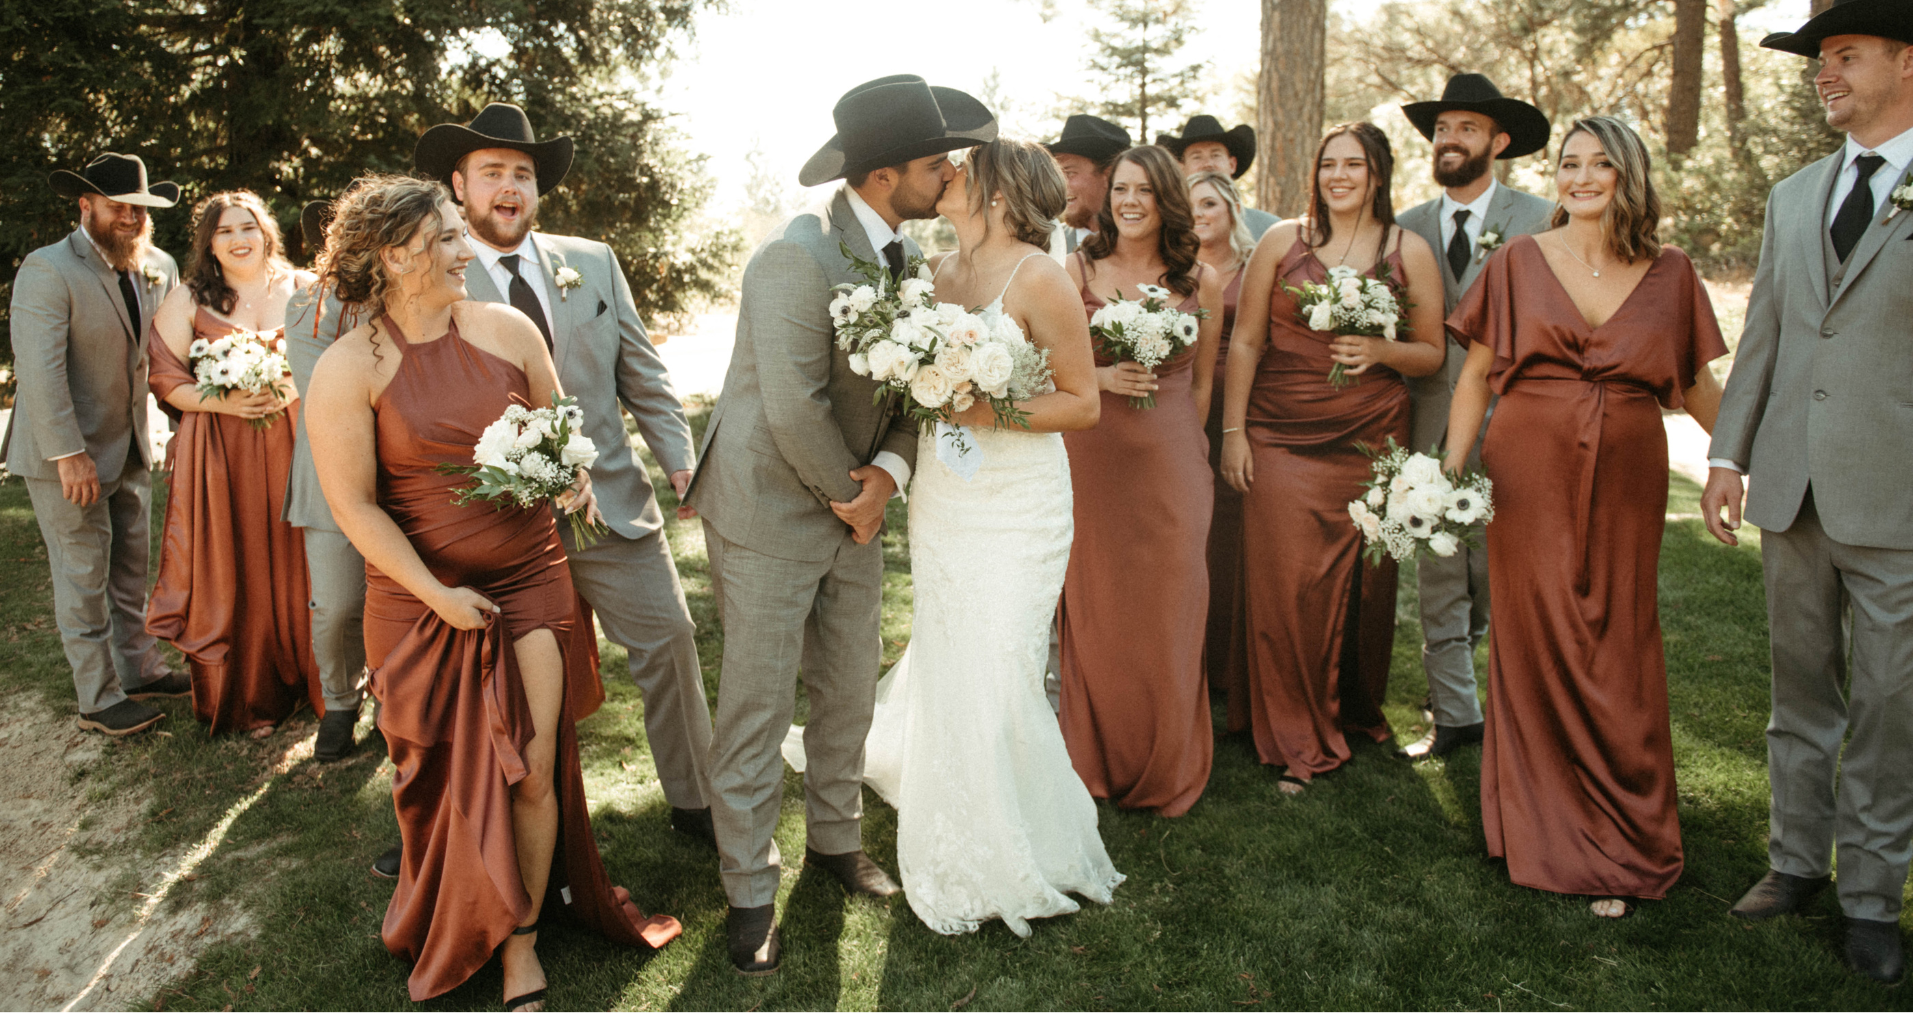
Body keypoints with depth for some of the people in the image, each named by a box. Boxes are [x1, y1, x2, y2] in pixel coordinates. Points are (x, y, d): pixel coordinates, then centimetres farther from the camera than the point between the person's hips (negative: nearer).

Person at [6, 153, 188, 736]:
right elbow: (40, 370, -21)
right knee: (83, 578, 2)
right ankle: (98, 700, 12)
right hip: (66, 456, -7)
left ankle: (141, 672, 31)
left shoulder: (158, 267, 5)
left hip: (130, 448, 7)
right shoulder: (47, 270, -16)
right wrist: (69, 455, -23)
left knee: (131, 570, 18)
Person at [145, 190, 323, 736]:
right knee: (236, 566, 4)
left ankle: (313, 680, 20)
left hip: (295, 442, 1)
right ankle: (251, 695, 18)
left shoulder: (302, 289, 7)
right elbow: (166, 379, 3)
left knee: (298, 560, 3)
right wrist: (222, 401, -15)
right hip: (221, 454, 0)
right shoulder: (187, 301, 4)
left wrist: (293, 389, -13)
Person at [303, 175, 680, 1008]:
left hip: (528, 578, 2)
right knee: (452, 775, 11)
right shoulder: (347, 369, -12)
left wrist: (575, 471, -8)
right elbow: (352, 504, -11)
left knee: (534, 765, 3)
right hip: (422, 597, -2)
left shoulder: (507, 329, -2)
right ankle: (454, 930, 39)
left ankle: (522, 943, 25)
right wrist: (437, 596, -13)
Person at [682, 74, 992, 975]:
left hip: (850, 509, 8)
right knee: (757, 712, 3)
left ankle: (833, 838, 39)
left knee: (850, 692, 18)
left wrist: (890, 472, -9)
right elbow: (792, 408, -26)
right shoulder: (798, 256, -22)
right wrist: (848, 496, -12)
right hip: (771, 512, -7)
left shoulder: (905, 256, 4)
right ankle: (750, 892, 20)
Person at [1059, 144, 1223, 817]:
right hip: (1091, 457, -1)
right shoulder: (1078, 269, 1)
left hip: (1171, 464, 1)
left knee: (1167, 611, 7)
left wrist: (1182, 445, 11)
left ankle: (1166, 770, 26)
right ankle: (1097, 760, 26)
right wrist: (1099, 377, -13)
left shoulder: (1201, 281, 4)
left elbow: (1202, 380, 11)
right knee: (1095, 608, 5)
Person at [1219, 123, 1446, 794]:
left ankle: (1359, 709, 32)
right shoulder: (1281, 241, 5)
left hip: (1372, 440, 1)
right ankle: (1298, 741, 10)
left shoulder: (1410, 252, 6)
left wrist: (1380, 350, -11)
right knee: (1286, 585, -4)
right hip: (1282, 438, -1)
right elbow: (1245, 341, 5)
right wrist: (1233, 430, 0)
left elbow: (1432, 354, 10)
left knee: (1364, 582, 7)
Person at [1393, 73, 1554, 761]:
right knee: (1438, 582, 7)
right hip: (1430, 430, 3)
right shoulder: (1406, 228, 12)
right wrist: (1400, 414, 1)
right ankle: (1454, 715, 19)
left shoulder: (1540, 221, 1)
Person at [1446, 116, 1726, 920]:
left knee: (1619, 656, 3)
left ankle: (1623, 842, 19)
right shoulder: (1520, 260, 3)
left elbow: (1697, 386, 14)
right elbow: (1475, 375, 4)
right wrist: (1450, 469, -2)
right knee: (1537, 643, 2)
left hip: (1625, 484, 1)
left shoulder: (1669, 274, 7)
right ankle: (1550, 830, 19)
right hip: (1529, 476, -1)